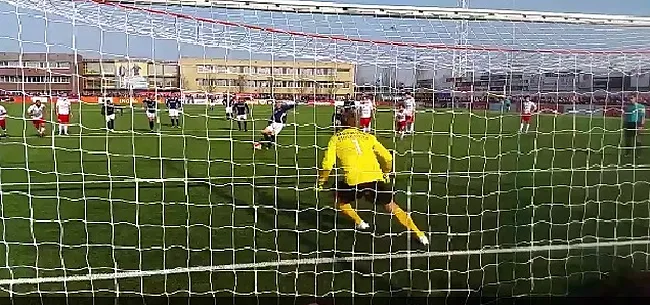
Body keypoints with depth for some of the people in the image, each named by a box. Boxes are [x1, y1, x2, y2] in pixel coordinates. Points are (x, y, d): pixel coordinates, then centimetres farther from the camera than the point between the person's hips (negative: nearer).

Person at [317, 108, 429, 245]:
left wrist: (321, 182, 16)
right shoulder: (368, 136, 20)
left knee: (339, 197, 28)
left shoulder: (336, 138, 14)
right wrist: (385, 173, 37)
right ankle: (420, 235, 18)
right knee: (391, 206, 20)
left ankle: (359, 222, 22)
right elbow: (388, 158, 18)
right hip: (375, 178, 3)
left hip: (353, 181, -3)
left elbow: (327, 163, 2)